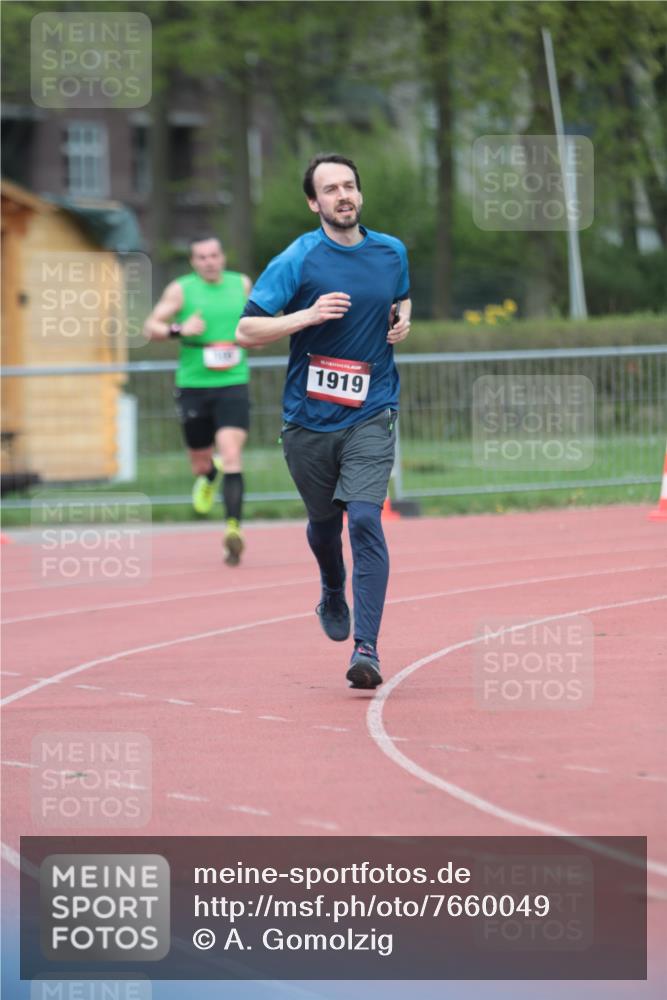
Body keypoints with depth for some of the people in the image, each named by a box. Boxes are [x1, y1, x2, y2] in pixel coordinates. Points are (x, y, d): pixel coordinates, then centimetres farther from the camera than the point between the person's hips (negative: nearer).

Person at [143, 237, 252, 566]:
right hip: (193, 386, 0)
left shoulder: (242, 284, 8)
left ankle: (233, 527, -24)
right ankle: (209, 476, 48)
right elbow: (151, 327, 0)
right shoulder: (181, 290, 0)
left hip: (232, 384, 0)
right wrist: (178, 329, -19)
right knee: (200, 462, 9)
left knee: (231, 455, -18)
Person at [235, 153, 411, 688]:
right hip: (309, 418, 0)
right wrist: (308, 315, -23)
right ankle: (333, 594, 49)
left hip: (370, 416, 0)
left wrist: (402, 322, 5)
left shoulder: (392, 252, 6)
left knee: (365, 519, -17)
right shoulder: (297, 259, -7)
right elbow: (247, 330, -10)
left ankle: (367, 648, -20)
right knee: (324, 523, 15)